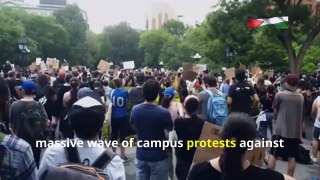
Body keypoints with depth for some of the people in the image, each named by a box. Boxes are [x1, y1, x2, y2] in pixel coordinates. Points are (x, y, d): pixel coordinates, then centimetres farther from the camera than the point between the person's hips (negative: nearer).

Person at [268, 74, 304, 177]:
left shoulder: (280, 95, -7)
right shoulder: (301, 97, 6)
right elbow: (300, 113, 16)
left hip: (281, 130, -4)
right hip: (295, 131, 4)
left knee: (273, 154, 4)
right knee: (291, 157, 9)